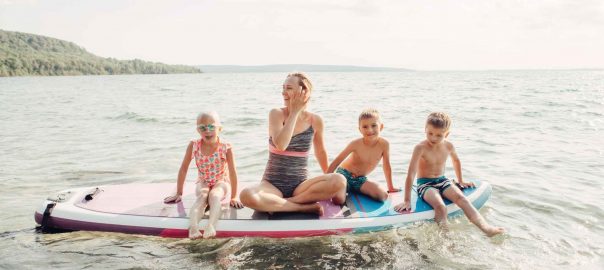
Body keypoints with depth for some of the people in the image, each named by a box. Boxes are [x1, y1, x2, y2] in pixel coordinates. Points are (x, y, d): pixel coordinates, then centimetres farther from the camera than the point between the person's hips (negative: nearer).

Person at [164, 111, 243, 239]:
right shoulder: (194, 145, -9)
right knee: (202, 196, -31)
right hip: (203, 183, 2)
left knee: (214, 195, -34)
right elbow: (183, 169, -1)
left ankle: (211, 224, -54)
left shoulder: (226, 148, -16)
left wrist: (233, 197, -11)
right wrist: (179, 193, 1)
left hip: (221, 182, -1)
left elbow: (232, 172, -12)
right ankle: (193, 225, -54)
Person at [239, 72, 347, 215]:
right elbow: (280, 145, -23)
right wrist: (294, 112, -16)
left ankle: (279, 204, -18)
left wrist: (328, 180, 26)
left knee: (339, 181, -26)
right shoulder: (276, 114, -6)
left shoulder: (315, 120, 0)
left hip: (300, 186, 2)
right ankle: (306, 207, -22)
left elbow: (320, 152, 16)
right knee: (247, 195, -35)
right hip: (272, 185, -2)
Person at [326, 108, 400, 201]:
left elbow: (387, 166, -2)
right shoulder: (356, 144, -21)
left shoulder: (384, 144, -16)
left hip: (360, 179, 4)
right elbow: (336, 161, -12)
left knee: (383, 196, -21)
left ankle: (355, 190, 2)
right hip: (344, 174, -3)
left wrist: (391, 188, 7)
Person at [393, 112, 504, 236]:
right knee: (440, 206, -33)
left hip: (442, 181, 4)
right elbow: (411, 174, -21)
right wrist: (407, 201, -23)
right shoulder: (420, 148, -18)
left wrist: (460, 181, 27)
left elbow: (456, 160, 22)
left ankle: (486, 227, -31)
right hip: (425, 184, -4)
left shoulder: (448, 146, -2)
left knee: (461, 198, -23)